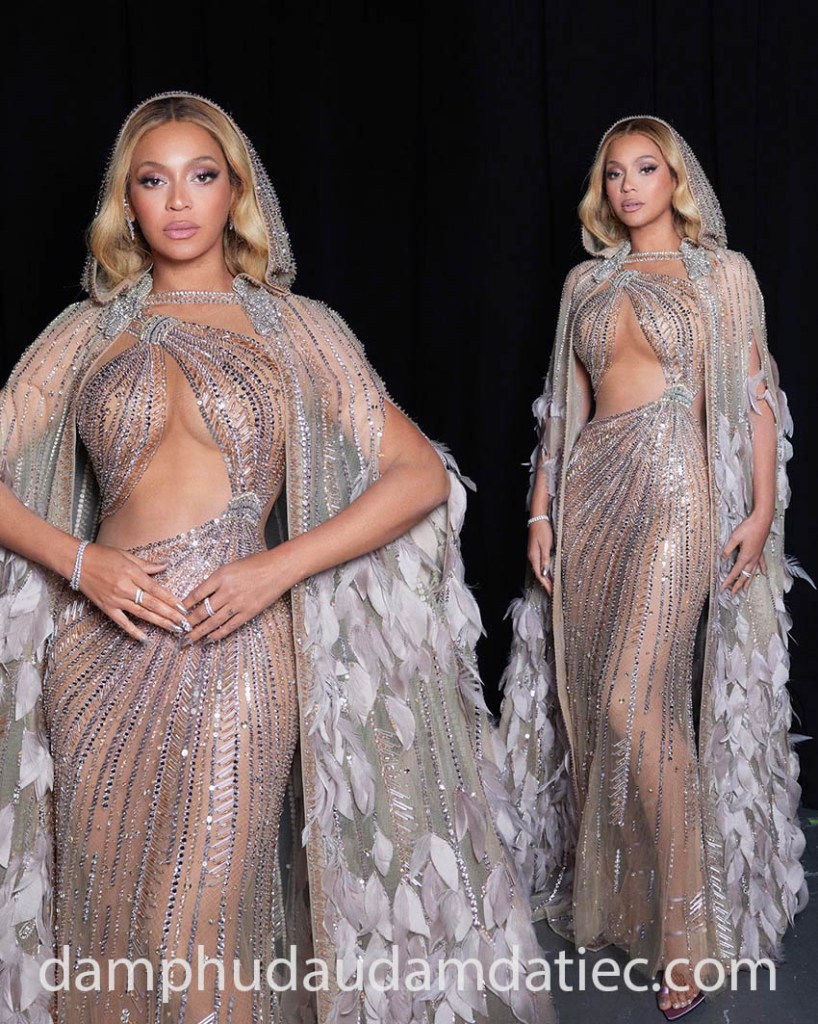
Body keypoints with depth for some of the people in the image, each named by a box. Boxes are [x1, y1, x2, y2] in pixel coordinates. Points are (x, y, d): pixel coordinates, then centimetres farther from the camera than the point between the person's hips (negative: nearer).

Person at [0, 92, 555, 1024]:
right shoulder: (85, 333, 11)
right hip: (104, 653, 2)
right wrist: (77, 561, -9)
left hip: (235, 651, -2)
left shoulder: (294, 328, 6)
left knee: (206, 930, 2)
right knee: (104, 919, 10)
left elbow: (421, 474, 0)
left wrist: (279, 567, -10)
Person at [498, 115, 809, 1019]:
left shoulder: (722, 274, 5)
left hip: (677, 488, -5)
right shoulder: (587, 282, 16)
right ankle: (603, 897, 24)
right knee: (583, 699, 5)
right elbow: (562, 404, 15)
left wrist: (762, 511, -9)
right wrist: (541, 509, 9)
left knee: (635, 705, -14)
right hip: (590, 492, 5)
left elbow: (756, 397, 1)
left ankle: (688, 936, -1)